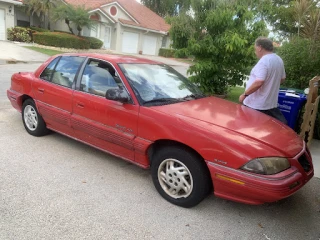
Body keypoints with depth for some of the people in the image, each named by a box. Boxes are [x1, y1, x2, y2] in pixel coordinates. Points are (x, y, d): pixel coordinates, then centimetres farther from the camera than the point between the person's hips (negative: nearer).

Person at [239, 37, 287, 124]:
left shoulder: (263, 61, -20)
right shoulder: (279, 60, 9)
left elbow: (258, 82, -30)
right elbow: (282, 78, 20)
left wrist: (245, 94, -20)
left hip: (256, 105, -8)